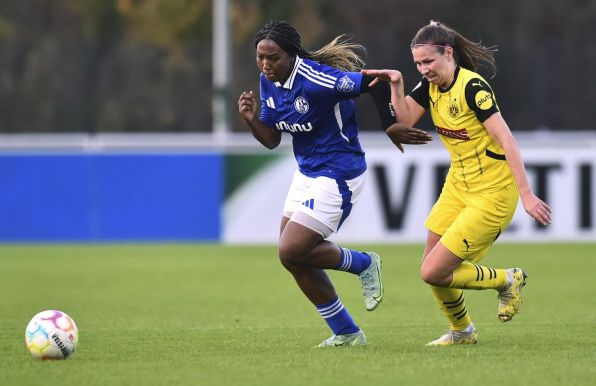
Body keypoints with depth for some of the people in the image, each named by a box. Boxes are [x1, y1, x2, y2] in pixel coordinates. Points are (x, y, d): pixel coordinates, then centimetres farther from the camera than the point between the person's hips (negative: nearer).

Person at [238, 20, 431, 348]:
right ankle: (346, 334, 19)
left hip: (337, 177, -9)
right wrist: (251, 119, -12)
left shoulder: (316, 80, -25)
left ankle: (364, 264, 13)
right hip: (306, 173, 9)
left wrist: (391, 129, -12)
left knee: (291, 253, -12)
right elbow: (272, 140, 7)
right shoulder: (268, 82, 1)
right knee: (295, 261, 6)